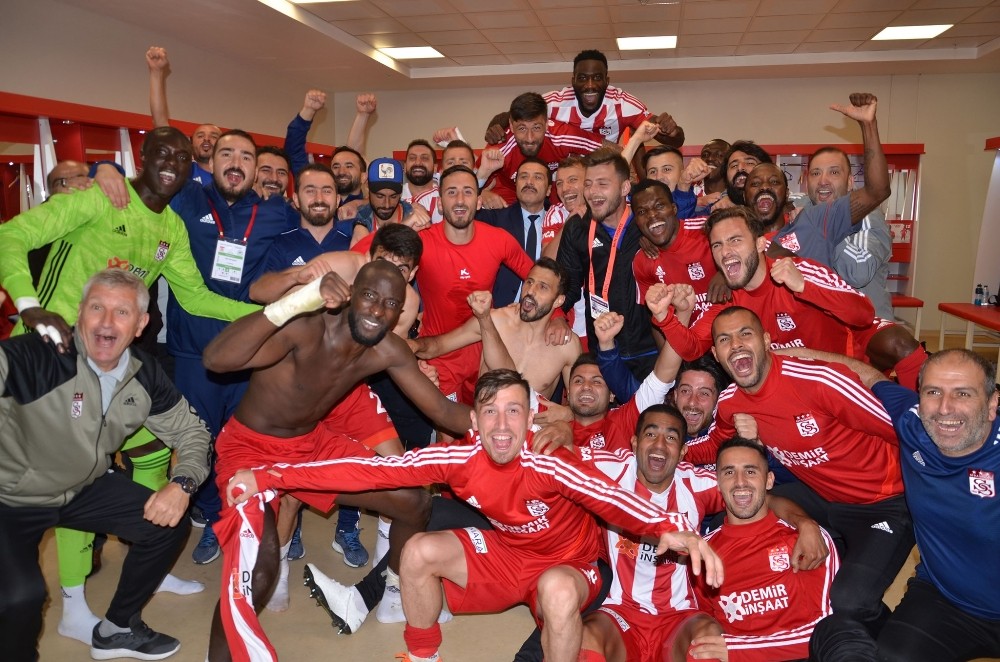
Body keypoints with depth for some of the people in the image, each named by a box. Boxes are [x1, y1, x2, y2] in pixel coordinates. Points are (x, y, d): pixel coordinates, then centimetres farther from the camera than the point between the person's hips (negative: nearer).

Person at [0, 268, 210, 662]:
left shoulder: (145, 374, -10)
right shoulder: (34, 357, -30)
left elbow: (190, 430, 0)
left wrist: (183, 483, -17)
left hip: (84, 489, 6)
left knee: (168, 524, -1)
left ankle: (117, 629, 23)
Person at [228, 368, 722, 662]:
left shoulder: (548, 466, -31)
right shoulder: (461, 460, -21)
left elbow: (610, 498, -45)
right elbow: (374, 470, -23)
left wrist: (672, 529, -67)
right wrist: (268, 477, -25)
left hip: (565, 565, -4)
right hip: (504, 555, 4)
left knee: (557, 589, -38)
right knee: (420, 551, -14)